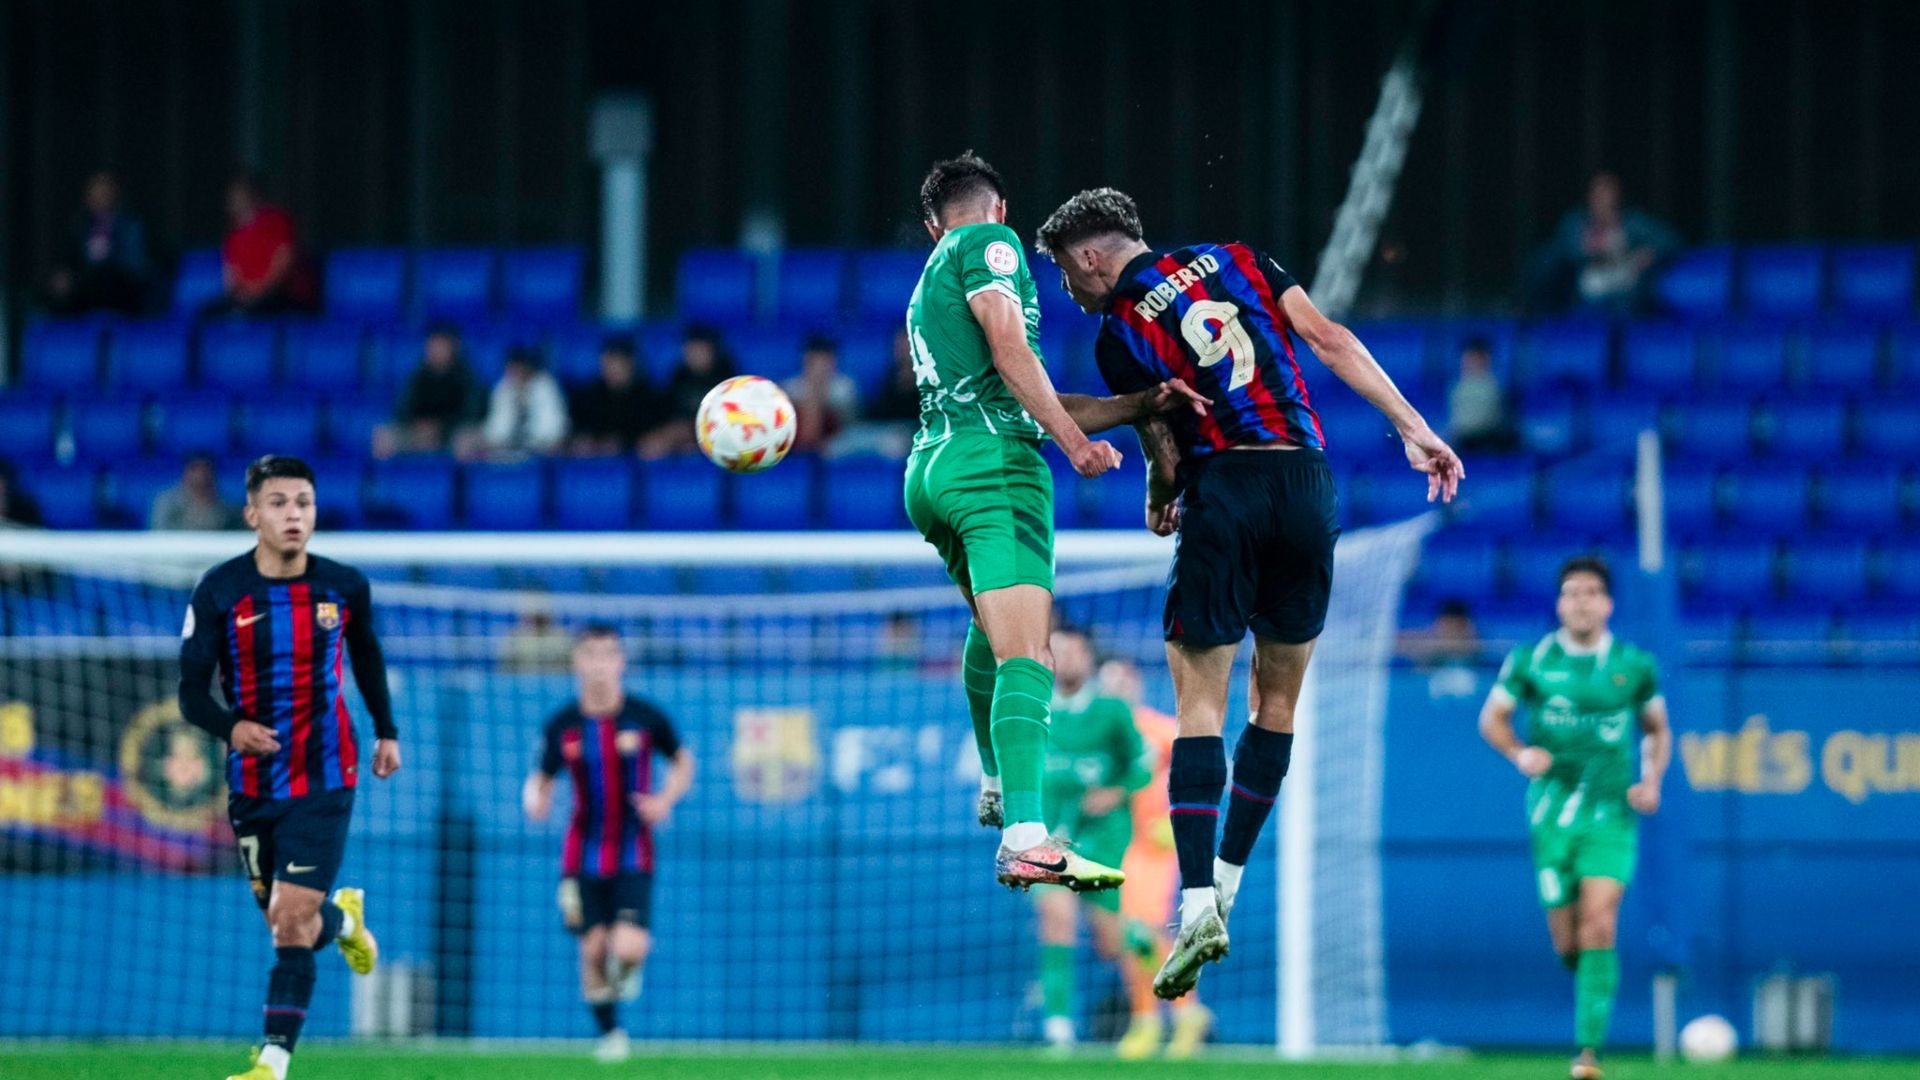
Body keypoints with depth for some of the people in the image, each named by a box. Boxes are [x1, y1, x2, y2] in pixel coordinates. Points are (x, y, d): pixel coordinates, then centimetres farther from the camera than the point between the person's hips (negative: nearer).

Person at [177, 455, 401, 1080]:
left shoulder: (345, 588, -5)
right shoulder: (220, 591, -9)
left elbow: (367, 658, 16)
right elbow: (191, 693, -8)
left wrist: (386, 731, 23)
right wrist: (231, 727, -29)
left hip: (323, 777, -2)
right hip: (252, 782, 2)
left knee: (292, 921, -13)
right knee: (283, 921, 12)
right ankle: (343, 919, 48)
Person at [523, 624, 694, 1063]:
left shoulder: (646, 718, -5)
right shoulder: (562, 726, -2)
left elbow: (683, 762, 9)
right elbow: (542, 777, 8)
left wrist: (665, 799, -9)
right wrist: (535, 798, -16)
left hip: (633, 854, -1)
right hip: (583, 854, 2)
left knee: (628, 948, -17)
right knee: (593, 947, 1)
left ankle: (627, 964, 22)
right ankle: (609, 1033, 23)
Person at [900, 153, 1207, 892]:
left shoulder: (928, 291, 28)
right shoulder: (990, 243, 4)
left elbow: (1040, 406, 22)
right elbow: (1010, 350, -12)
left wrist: (1142, 404, 12)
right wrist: (1075, 442, -13)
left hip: (930, 471, 9)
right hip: (994, 463, -9)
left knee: (992, 623, 34)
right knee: (1025, 657, -19)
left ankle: (997, 788, 46)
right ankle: (1025, 839, -34)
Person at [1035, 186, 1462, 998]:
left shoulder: (1120, 334, 3)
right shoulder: (1235, 260, 14)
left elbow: (1165, 451, 3)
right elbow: (1331, 340, 6)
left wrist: (1160, 505, 25)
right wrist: (1413, 430, 5)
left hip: (1224, 488, -4)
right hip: (1307, 485, 4)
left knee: (1199, 704, -1)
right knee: (1278, 700, 15)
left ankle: (1197, 906, -13)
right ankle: (1225, 882, 19)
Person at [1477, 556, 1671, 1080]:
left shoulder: (1635, 665, 4)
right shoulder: (1531, 660, 2)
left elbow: (1657, 730, 17)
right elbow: (1492, 717, 10)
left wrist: (1652, 780, 0)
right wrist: (1518, 753, -10)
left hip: (1612, 814, -1)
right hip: (1553, 810, 1)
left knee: (1598, 925, -16)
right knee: (1567, 940, 0)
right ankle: (1588, 976, 37)